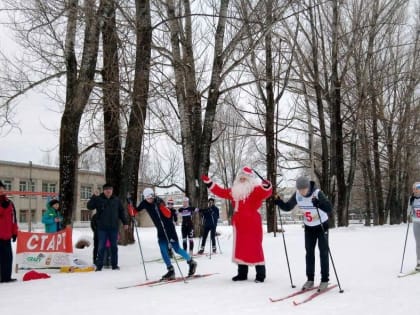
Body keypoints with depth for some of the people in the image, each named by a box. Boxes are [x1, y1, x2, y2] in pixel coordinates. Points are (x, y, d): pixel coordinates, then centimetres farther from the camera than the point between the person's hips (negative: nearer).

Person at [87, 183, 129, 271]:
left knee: (114, 247, 9)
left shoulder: (116, 200, 8)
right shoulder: (98, 199, 1)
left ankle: (114, 265, 17)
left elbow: (122, 212, 14)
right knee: (101, 247, 0)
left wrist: (125, 222, 11)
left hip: (114, 227, 2)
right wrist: (93, 197, -21)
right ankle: (99, 265, 7)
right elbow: (89, 206, -8)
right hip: (102, 228, -2)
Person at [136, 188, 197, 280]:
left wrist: (161, 205, -46)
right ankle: (171, 270, 1)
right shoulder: (144, 203, -4)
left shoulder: (158, 201, -21)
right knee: (163, 250, -5)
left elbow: (168, 214, -32)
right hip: (160, 230, 6)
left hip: (169, 228, -6)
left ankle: (191, 262, 16)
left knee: (176, 249, -4)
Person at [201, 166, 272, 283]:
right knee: (240, 249, 12)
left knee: (255, 248, -6)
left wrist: (267, 186, -47)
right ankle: (242, 273, 22)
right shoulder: (235, 191, 15)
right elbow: (221, 192, 23)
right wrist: (209, 183, 22)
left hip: (252, 223, -7)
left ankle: (260, 274, 1)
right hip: (239, 224, 7)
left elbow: (266, 193, -24)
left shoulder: (256, 190, -6)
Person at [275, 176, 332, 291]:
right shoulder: (297, 195, -14)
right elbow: (287, 207, -2)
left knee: (323, 252, -3)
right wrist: (279, 202, -21)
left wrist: (319, 203, -53)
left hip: (322, 226, -5)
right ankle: (310, 279, 15)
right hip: (309, 227, 5)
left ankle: (325, 280, 5)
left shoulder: (317, 193, -28)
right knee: (309, 252, 8)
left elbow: (329, 209, -35)